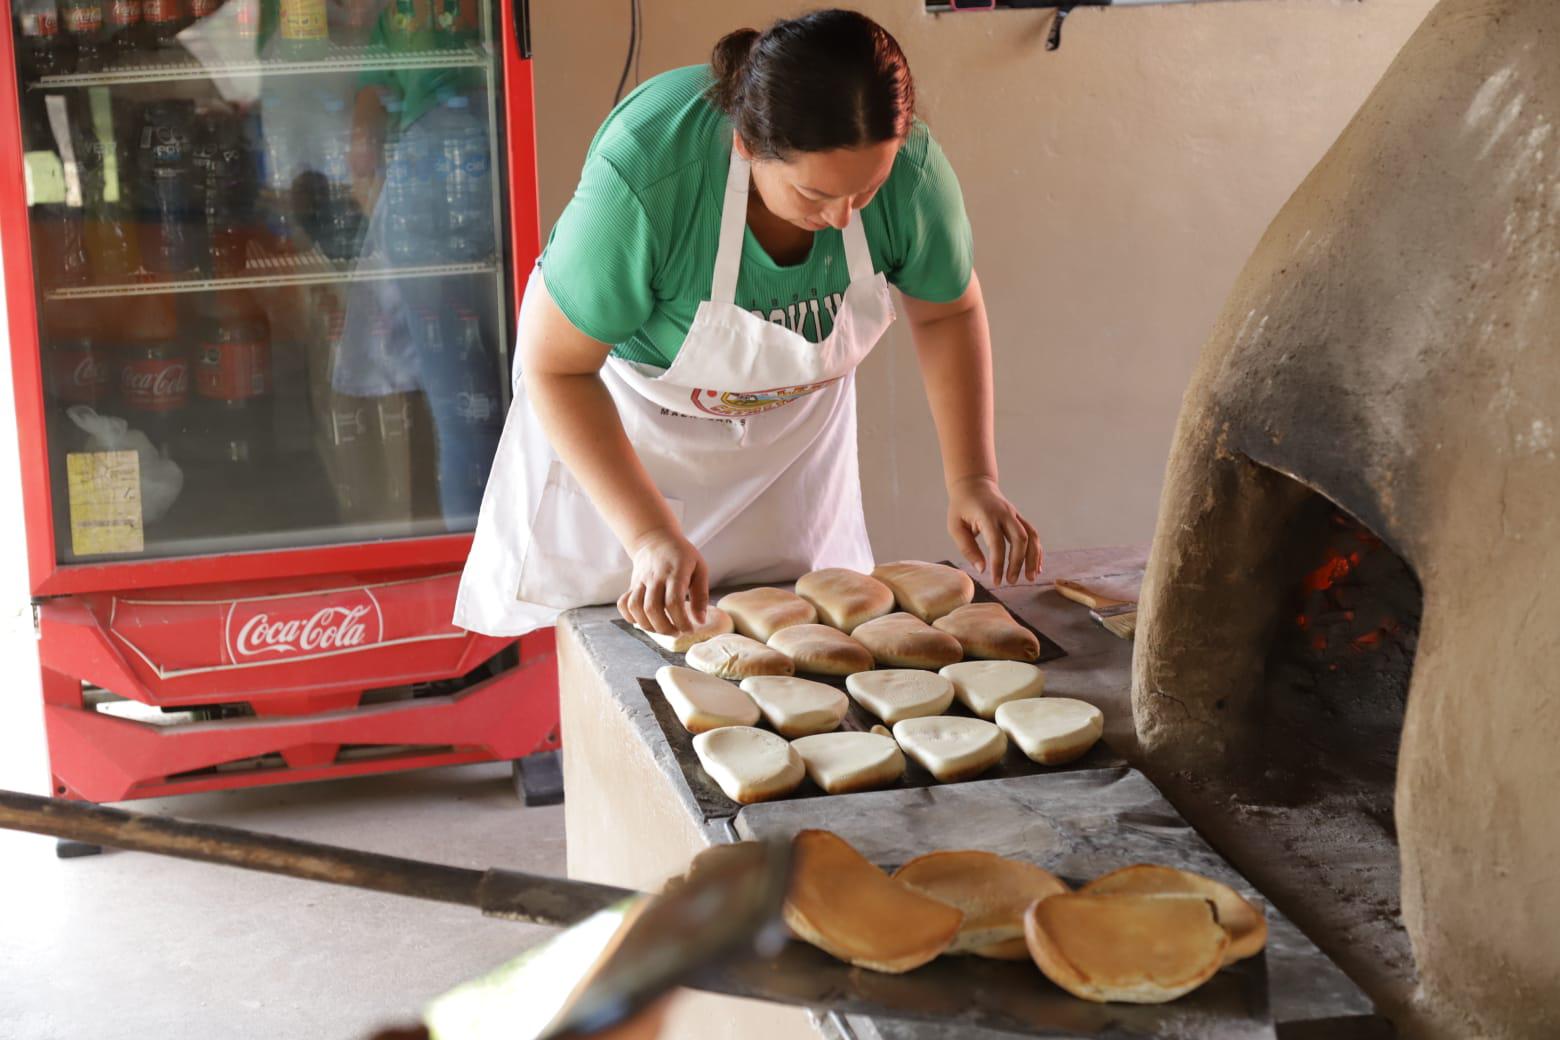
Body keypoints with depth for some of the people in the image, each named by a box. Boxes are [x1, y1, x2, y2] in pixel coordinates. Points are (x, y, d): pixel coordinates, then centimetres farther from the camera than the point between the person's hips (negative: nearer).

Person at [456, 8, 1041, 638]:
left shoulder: (911, 168, -28)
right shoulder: (642, 180, -39)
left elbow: (950, 312, -7)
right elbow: (558, 369, -28)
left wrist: (972, 479, -16)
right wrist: (650, 534, -35)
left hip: (793, 419, 3)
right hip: (627, 403, -3)